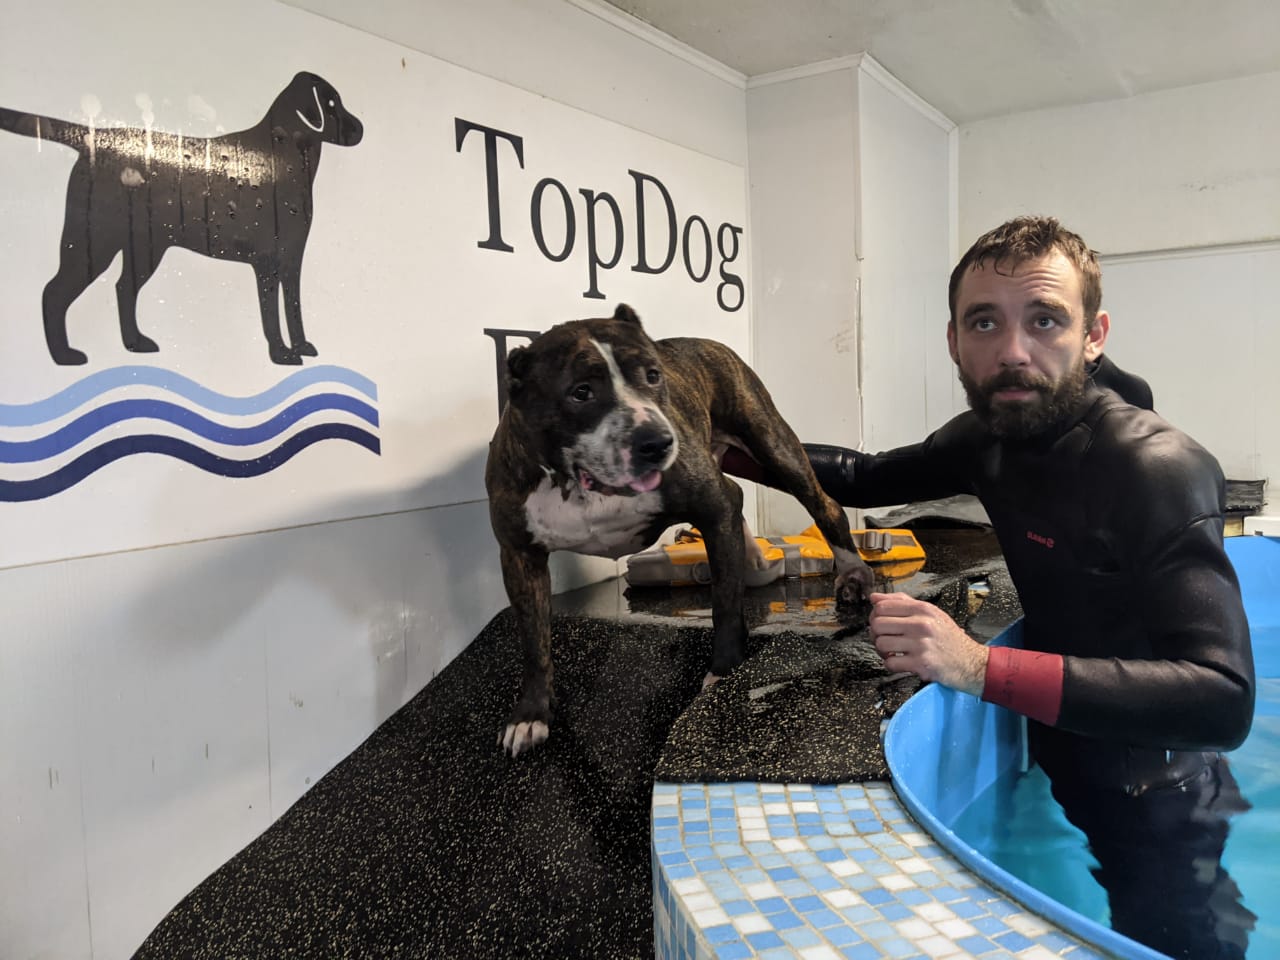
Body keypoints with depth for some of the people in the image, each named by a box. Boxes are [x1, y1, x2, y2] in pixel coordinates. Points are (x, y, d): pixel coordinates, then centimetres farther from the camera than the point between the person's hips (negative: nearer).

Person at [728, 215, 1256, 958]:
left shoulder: (1159, 470, -29)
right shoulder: (992, 435, -7)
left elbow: (1223, 699, -36)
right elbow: (871, 479, 8)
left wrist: (983, 668, -44)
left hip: (1151, 828, -6)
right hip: (1061, 787, 6)